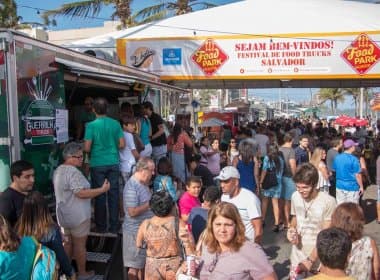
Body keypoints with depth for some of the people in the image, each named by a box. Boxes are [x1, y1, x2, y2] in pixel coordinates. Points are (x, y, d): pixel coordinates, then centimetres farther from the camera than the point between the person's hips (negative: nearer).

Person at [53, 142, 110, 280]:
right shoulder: (73, 172, -24)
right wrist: (102, 189, -24)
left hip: (63, 215, 9)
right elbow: (81, 193, -28)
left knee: (67, 243, 19)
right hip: (78, 216, -9)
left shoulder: (58, 170, 8)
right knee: (80, 244, 6)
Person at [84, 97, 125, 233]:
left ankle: (101, 227, 18)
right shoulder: (115, 124, -1)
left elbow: (87, 148, -12)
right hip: (113, 163, 2)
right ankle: (114, 226, 16)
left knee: (100, 195, 8)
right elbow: (122, 145, 0)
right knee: (114, 194, 9)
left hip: (98, 164, -2)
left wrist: (94, 149, 10)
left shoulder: (91, 125, -10)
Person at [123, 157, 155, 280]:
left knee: (143, 262, 21)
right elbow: (133, 212, -27)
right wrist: (150, 204, -20)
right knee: (135, 265, 5)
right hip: (136, 231, -9)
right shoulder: (131, 187, -23)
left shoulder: (143, 183, 6)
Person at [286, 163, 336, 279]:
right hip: (297, 253, 4)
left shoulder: (328, 202, -21)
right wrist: (291, 229, -8)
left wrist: (310, 260, -20)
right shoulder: (295, 196, -6)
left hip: (319, 256, -4)